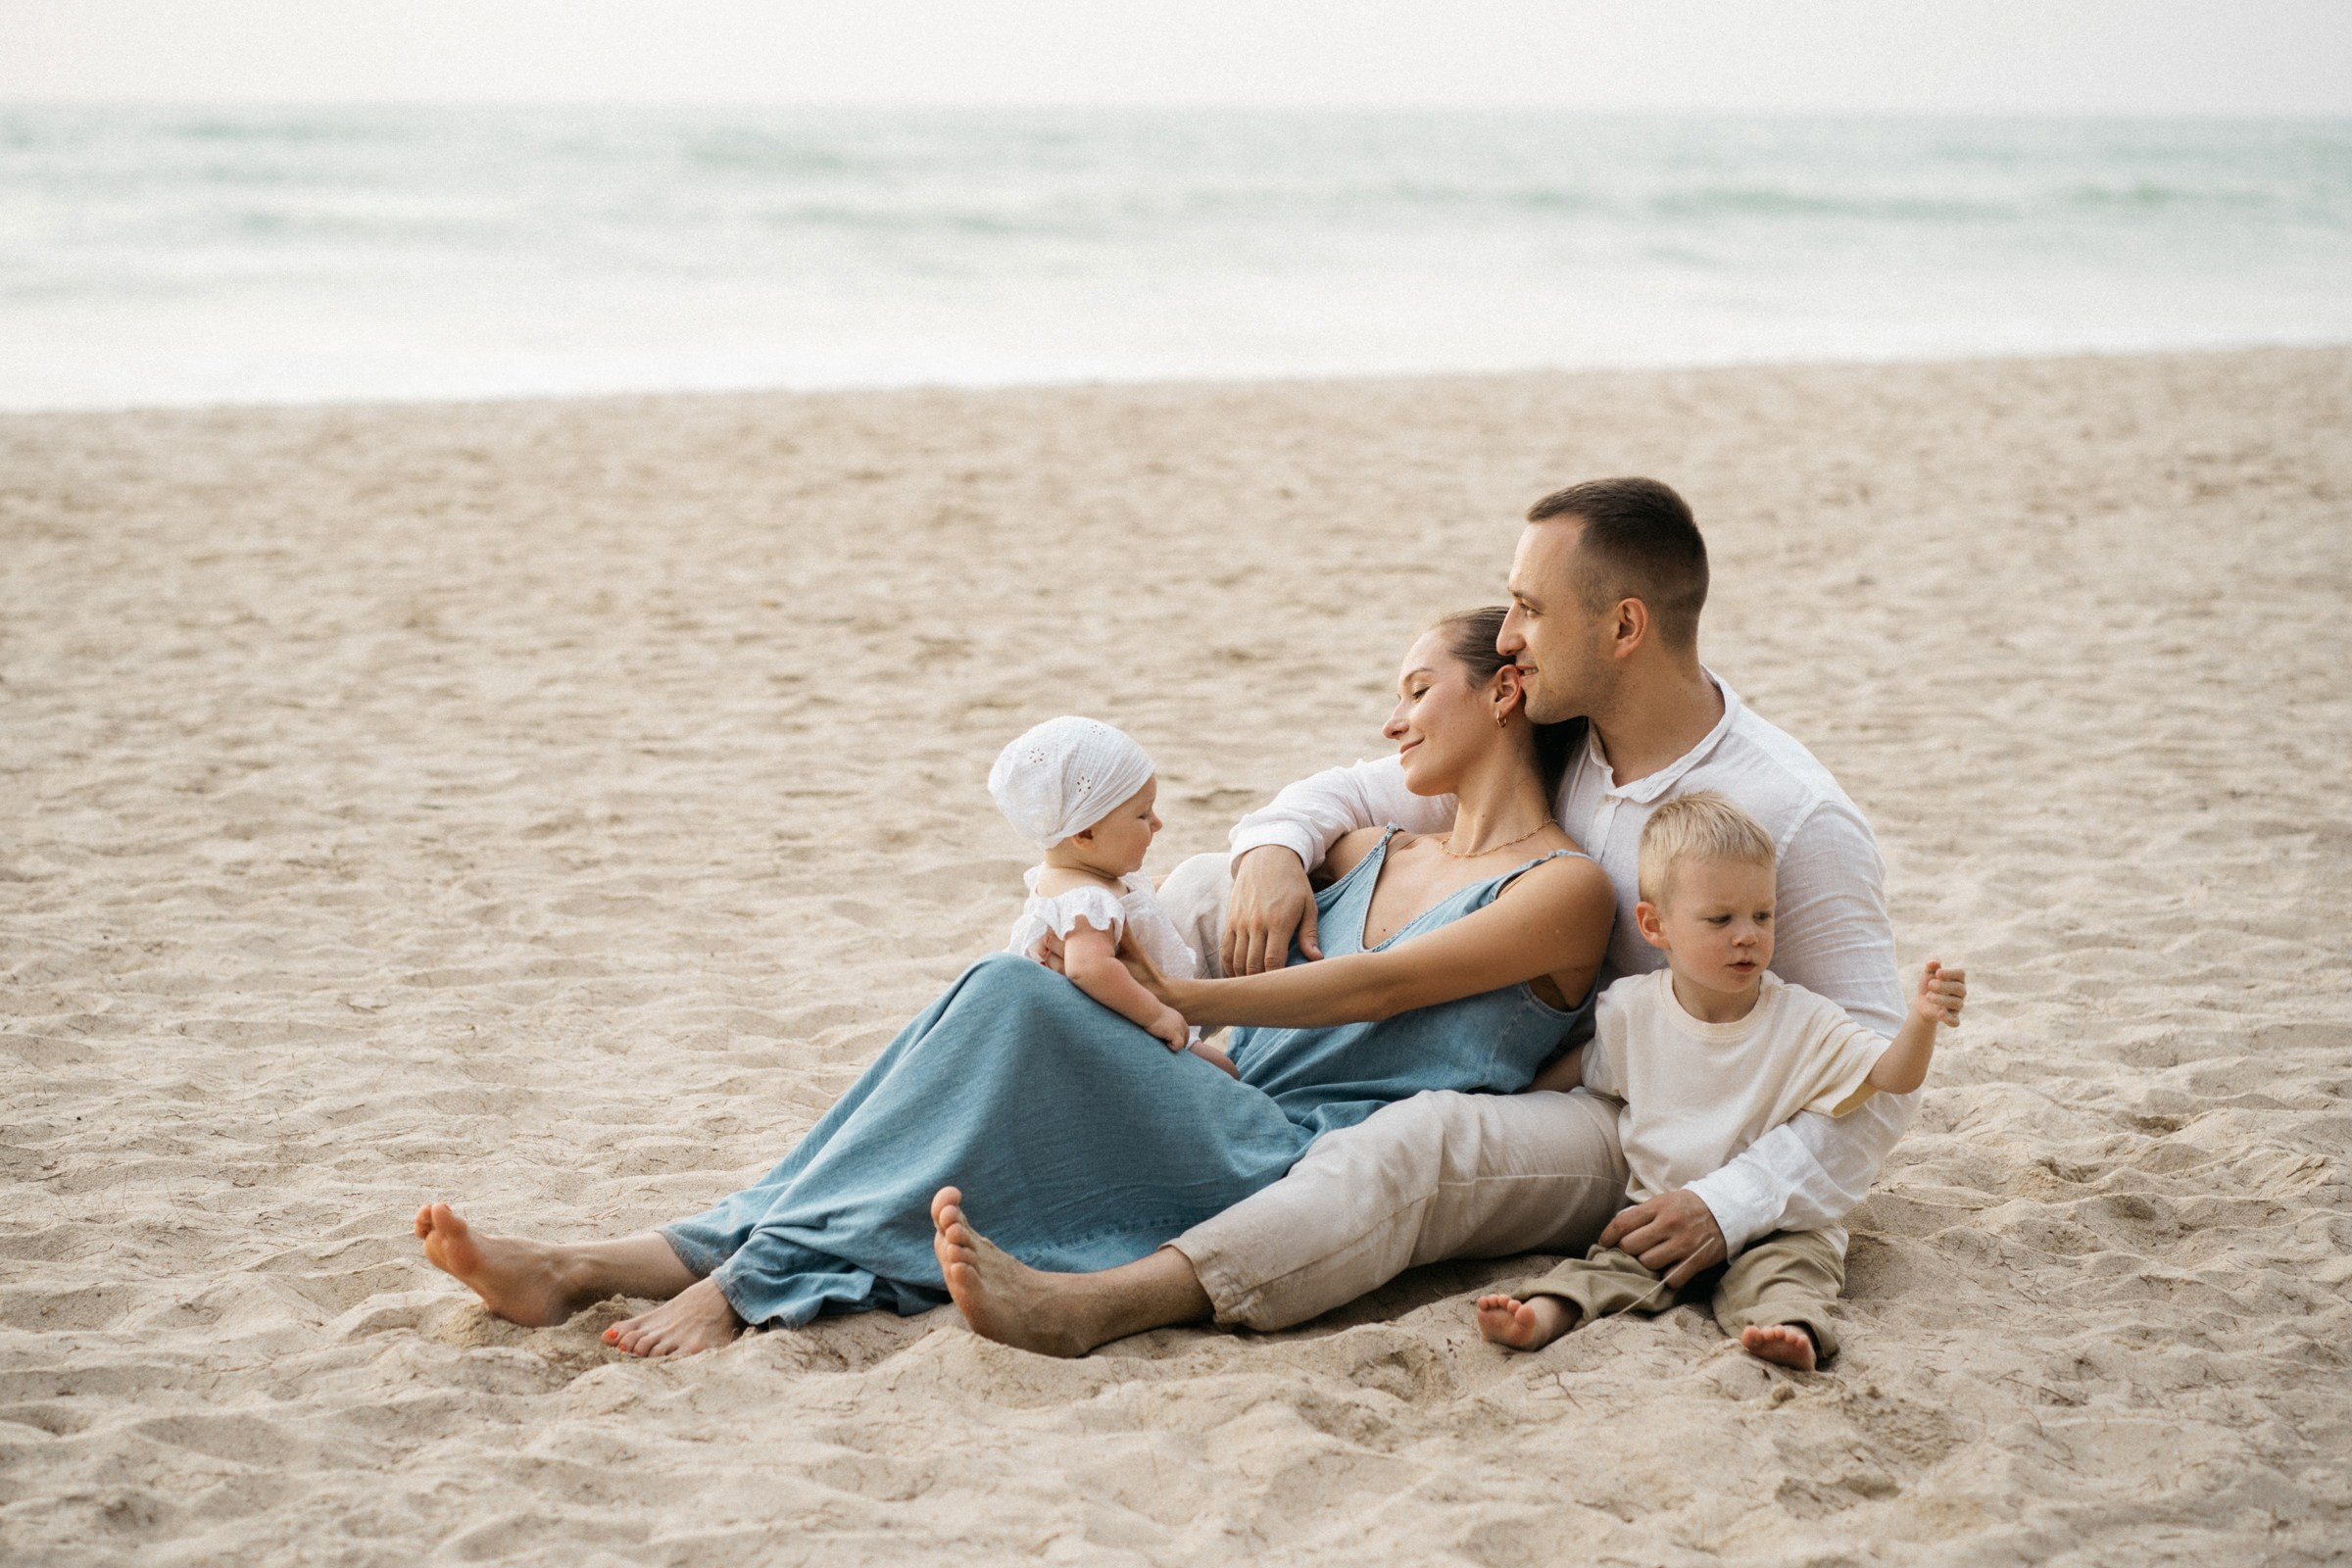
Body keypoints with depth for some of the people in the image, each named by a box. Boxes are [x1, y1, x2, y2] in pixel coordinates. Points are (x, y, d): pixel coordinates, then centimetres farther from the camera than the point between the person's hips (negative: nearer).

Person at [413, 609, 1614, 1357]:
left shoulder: (1565, 889, 3)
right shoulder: (1376, 856, 28)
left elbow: (1379, 989, -8)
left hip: (1306, 1171, -7)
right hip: (1219, 1132, 7)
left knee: (1017, 1000, -25)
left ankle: (751, 1282, -27)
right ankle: (585, 1271, -23)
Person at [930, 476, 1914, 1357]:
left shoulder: (1796, 820, -19)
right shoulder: (1546, 740, 2)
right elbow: (1354, 793, 12)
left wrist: (1727, 1209, -31)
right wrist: (1276, 849, -13)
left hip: (1627, 1135, -7)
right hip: (1494, 1065, 8)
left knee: (1429, 1140, -42)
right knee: (1202, 894, -1)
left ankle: (1092, 1308, -54)